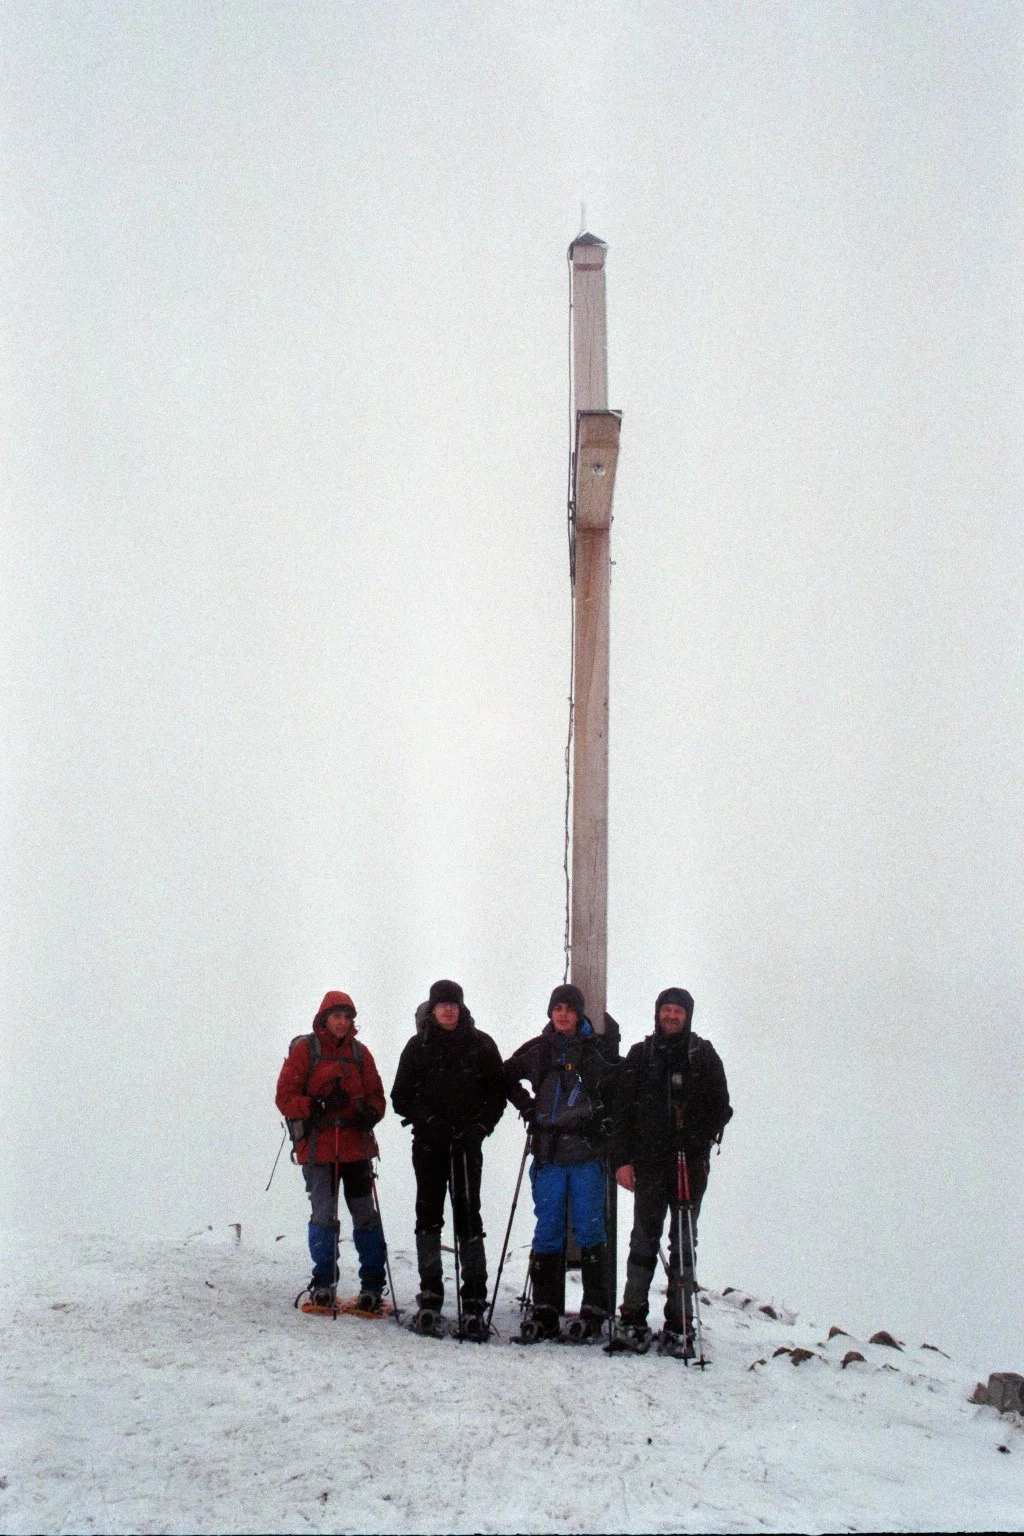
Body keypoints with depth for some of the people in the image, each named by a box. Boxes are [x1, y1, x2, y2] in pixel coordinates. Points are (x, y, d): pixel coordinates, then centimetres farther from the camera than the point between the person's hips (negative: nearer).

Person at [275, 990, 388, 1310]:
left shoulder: (359, 1052, 12)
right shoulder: (304, 1049, 1)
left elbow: (376, 1094, 15)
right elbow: (285, 1096, -2)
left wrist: (370, 1113, -8)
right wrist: (316, 1106, -17)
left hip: (356, 1145, 3)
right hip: (318, 1148, -3)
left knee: (366, 1215, 2)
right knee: (323, 1215, -1)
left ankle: (372, 1285, 9)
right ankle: (324, 1283, 14)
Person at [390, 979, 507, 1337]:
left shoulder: (481, 1045, 5)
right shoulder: (419, 1046, 7)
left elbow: (498, 1093, 9)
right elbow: (401, 1097, 7)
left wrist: (480, 1127, -6)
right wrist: (429, 1121, -9)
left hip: (467, 1144, -1)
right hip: (429, 1143, 1)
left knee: (468, 1217, -6)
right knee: (428, 1216, 3)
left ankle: (474, 1300, -5)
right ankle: (430, 1294, 12)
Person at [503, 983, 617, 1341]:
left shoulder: (596, 1049, 3)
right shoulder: (537, 1050, 7)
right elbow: (507, 1078, 20)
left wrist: (605, 1118, 0)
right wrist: (527, 1108, 9)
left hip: (588, 1152, -2)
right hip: (548, 1153, 2)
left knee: (589, 1230, -1)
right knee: (547, 1232, 4)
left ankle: (594, 1309, 5)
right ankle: (543, 1311, 8)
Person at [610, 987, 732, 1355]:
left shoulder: (704, 1055, 7)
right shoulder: (641, 1055, 8)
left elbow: (721, 1109, 6)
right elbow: (623, 1110, 7)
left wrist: (699, 1141, -10)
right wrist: (623, 1159, 0)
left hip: (691, 1163, 0)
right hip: (649, 1163, 0)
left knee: (683, 1242, 3)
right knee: (644, 1239, 0)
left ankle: (679, 1327, 6)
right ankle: (633, 1320, 6)